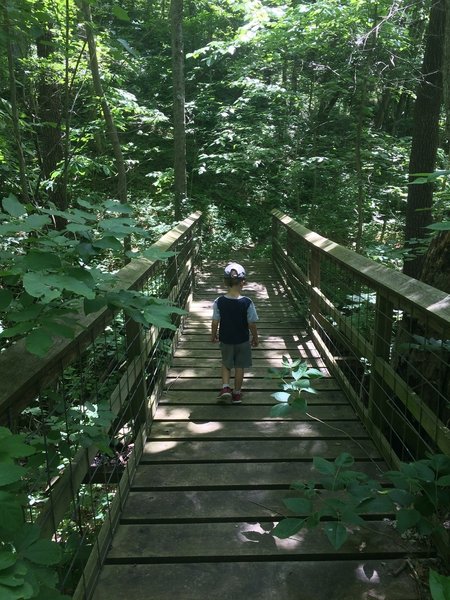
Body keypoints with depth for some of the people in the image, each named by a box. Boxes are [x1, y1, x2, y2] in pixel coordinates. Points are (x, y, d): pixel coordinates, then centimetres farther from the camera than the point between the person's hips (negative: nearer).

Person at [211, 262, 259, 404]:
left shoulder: (219, 302, -16)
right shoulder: (247, 303, -19)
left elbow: (215, 322, -8)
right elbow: (252, 324, -12)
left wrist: (213, 335, 10)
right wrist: (255, 338, 4)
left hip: (225, 340, 1)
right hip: (242, 341, -1)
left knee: (226, 364, 24)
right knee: (239, 366, 16)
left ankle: (225, 387, 10)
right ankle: (237, 393, 27)